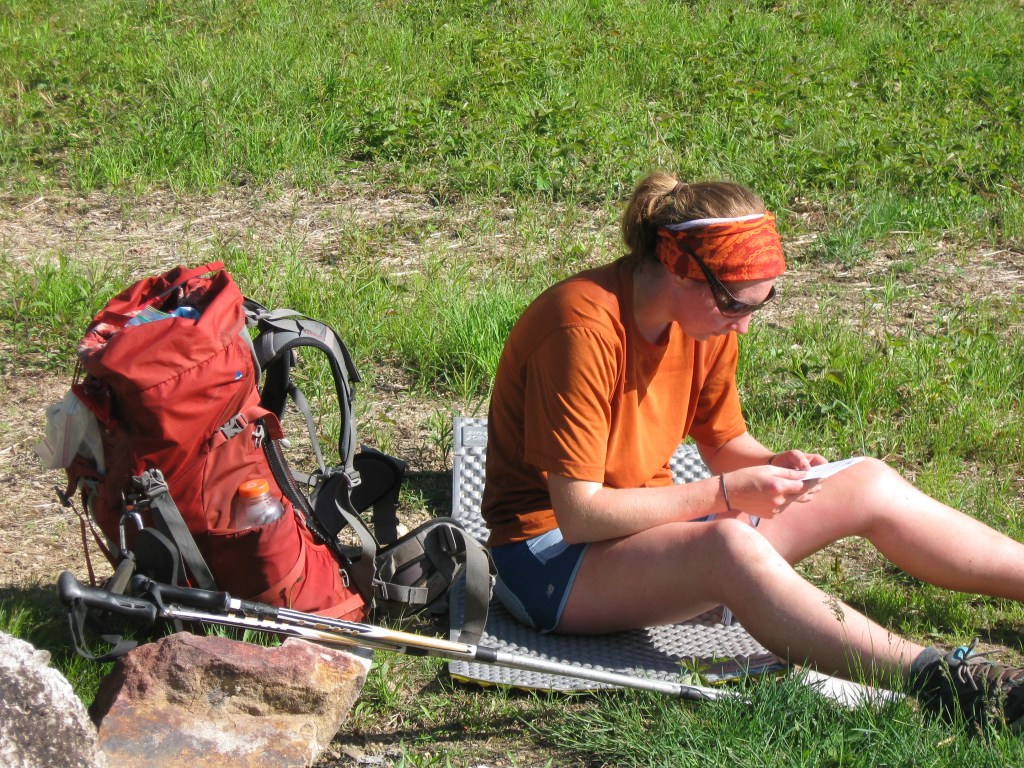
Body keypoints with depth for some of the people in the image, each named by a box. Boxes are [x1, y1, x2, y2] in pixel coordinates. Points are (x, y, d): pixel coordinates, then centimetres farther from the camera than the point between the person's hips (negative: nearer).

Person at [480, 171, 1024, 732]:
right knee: (730, 546, -38)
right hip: (551, 556, -9)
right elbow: (580, 515, -26)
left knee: (868, 486, 0)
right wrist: (726, 494, -24)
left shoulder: (707, 320, -2)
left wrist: (772, 466, -11)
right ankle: (937, 681, -48)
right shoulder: (584, 329, -26)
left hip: (649, 523, 9)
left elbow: (725, 444, 11)